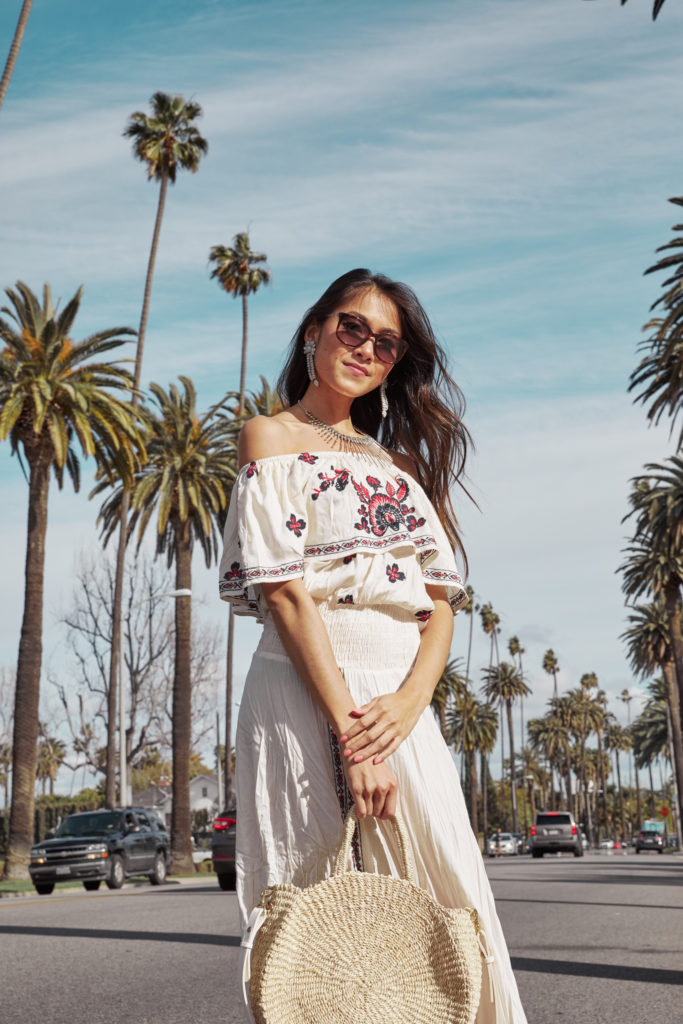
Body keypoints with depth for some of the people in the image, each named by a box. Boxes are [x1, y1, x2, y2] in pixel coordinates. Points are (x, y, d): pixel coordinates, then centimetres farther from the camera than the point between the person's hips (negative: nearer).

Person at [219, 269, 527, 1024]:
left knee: (444, 909, 1)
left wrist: (409, 700, -9)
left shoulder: (401, 462, 21)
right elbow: (285, 592, -8)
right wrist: (349, 730, -17)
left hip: (403, 705, 5)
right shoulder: (273, 437, 5)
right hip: (308, 697, -5)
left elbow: (441, 602, 11)